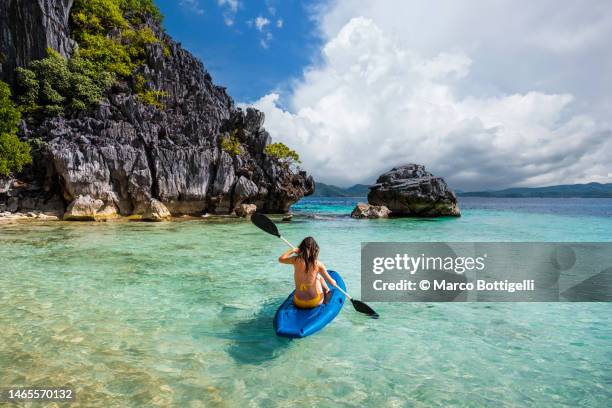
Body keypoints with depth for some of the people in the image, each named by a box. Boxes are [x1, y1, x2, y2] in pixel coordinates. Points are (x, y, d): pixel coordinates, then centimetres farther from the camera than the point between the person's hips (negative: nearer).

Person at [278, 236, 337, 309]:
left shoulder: (296, 260, -12)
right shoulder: (318, 264, -16)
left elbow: (280, 259, 7)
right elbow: (332, 282, -7)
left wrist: (292, 250, 17)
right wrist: (334, 282, 15)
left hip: (298, 302, 2)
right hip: (315, 302, -2)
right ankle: (327, 292, 48)